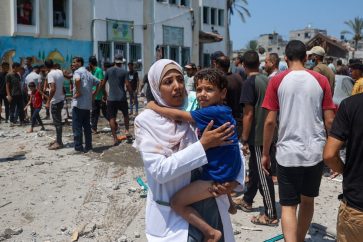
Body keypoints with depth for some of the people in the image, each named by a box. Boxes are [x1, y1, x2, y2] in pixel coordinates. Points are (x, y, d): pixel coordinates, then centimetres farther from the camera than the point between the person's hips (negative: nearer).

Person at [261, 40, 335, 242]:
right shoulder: (321, 80, 1)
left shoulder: (277, 81, -4)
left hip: (288, 153, -2)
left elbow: (270, 121, -6)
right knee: (308, 201, 21)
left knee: (288, 206, 5)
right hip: (316, 151, 3)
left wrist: (265, 153, 4)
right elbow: (330, 121, 0)